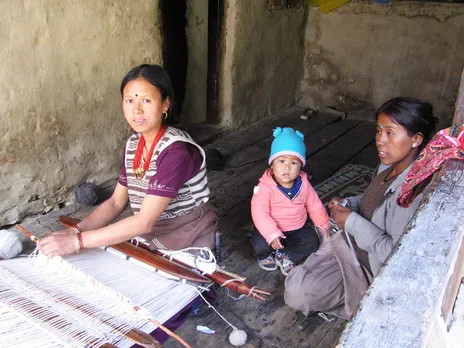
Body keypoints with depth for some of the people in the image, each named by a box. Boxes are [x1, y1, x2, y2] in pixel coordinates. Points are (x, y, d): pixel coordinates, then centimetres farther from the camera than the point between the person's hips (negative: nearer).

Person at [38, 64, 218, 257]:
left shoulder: (177, 151, -26)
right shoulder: (132, 145, 0)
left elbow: (144, 222, -29)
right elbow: (116, 202, 3)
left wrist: (77, 241, -29)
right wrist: (74, 231, -12)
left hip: (191, 248, -6)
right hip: (154, 240, 6)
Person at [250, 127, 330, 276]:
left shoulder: (303, 184, -8)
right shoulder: (265, 187, -23)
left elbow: (315, 206, 4)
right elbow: (259, 213, -28)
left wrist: (324, 226, 10)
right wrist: (272, 234, -37)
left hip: (297, 229, 4)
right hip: (272, 229, -4)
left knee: (312, 241, -16)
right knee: (260, 244, -27)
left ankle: (284, 256, -4)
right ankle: (264, 255, 9)